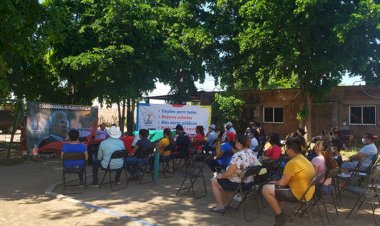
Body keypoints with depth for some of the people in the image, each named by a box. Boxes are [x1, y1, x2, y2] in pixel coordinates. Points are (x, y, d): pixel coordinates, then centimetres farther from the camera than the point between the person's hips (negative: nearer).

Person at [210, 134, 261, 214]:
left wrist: (221, 176, -3)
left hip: (237, 184, -8)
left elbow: (228, 173, -27)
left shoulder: (237, 156, -26)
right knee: (224, 180, 30)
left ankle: (220, 206, 13)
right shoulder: (252, 153, -1)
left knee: (214, 181, 10)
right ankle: (226, 203, 35)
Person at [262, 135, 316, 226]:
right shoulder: (303, 159, 11)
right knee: (278, 187, 27)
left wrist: (274, 182, 4)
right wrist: (275, 183, 14)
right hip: (307, 192, 10)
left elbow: (282, 183, -16)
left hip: (298, 194, -10)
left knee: (266, 189, -11)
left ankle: (280, 216, 0)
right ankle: (280, 212, 26)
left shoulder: (292, 162, -21)